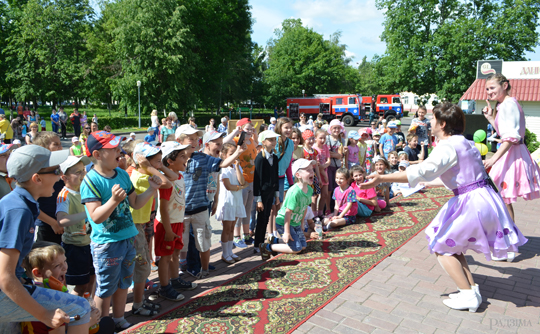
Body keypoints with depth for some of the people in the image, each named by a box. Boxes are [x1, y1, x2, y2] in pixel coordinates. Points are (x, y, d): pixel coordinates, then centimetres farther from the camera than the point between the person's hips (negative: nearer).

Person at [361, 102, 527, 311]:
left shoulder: (447, 147, -18)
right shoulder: (463, 143, 12)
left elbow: (421, 171, -32)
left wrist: (382, 178, -35)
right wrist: (428, 183, 37)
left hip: (472, 203, -9)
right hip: (480, 199, 9)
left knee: (442, 247, 4)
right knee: (451, 245, 20)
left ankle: (468, 296, 7)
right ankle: (472, 289, 21)